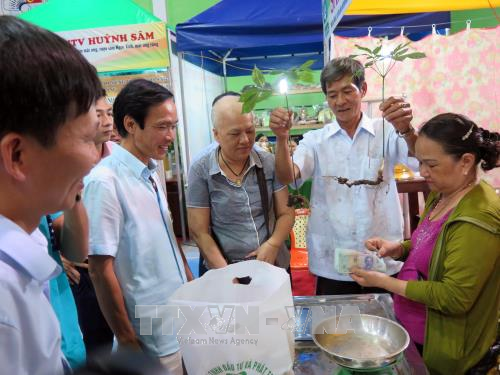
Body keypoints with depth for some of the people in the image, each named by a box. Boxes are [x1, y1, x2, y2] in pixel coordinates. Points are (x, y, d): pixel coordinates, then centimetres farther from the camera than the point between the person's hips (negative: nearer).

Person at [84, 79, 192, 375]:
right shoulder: (105, 181, -21)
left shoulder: (152, 172, 3)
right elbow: (100, 269, -19)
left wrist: (190, 280, 12)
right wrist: (126, 339, -13)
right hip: (152, 333, -7)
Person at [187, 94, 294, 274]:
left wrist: (272, 244, -16)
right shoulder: (200, 171, -10)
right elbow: (199, 232, -9)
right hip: (226, 271, -3)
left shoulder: (269, 163, -3)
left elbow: (286, 213, 0)